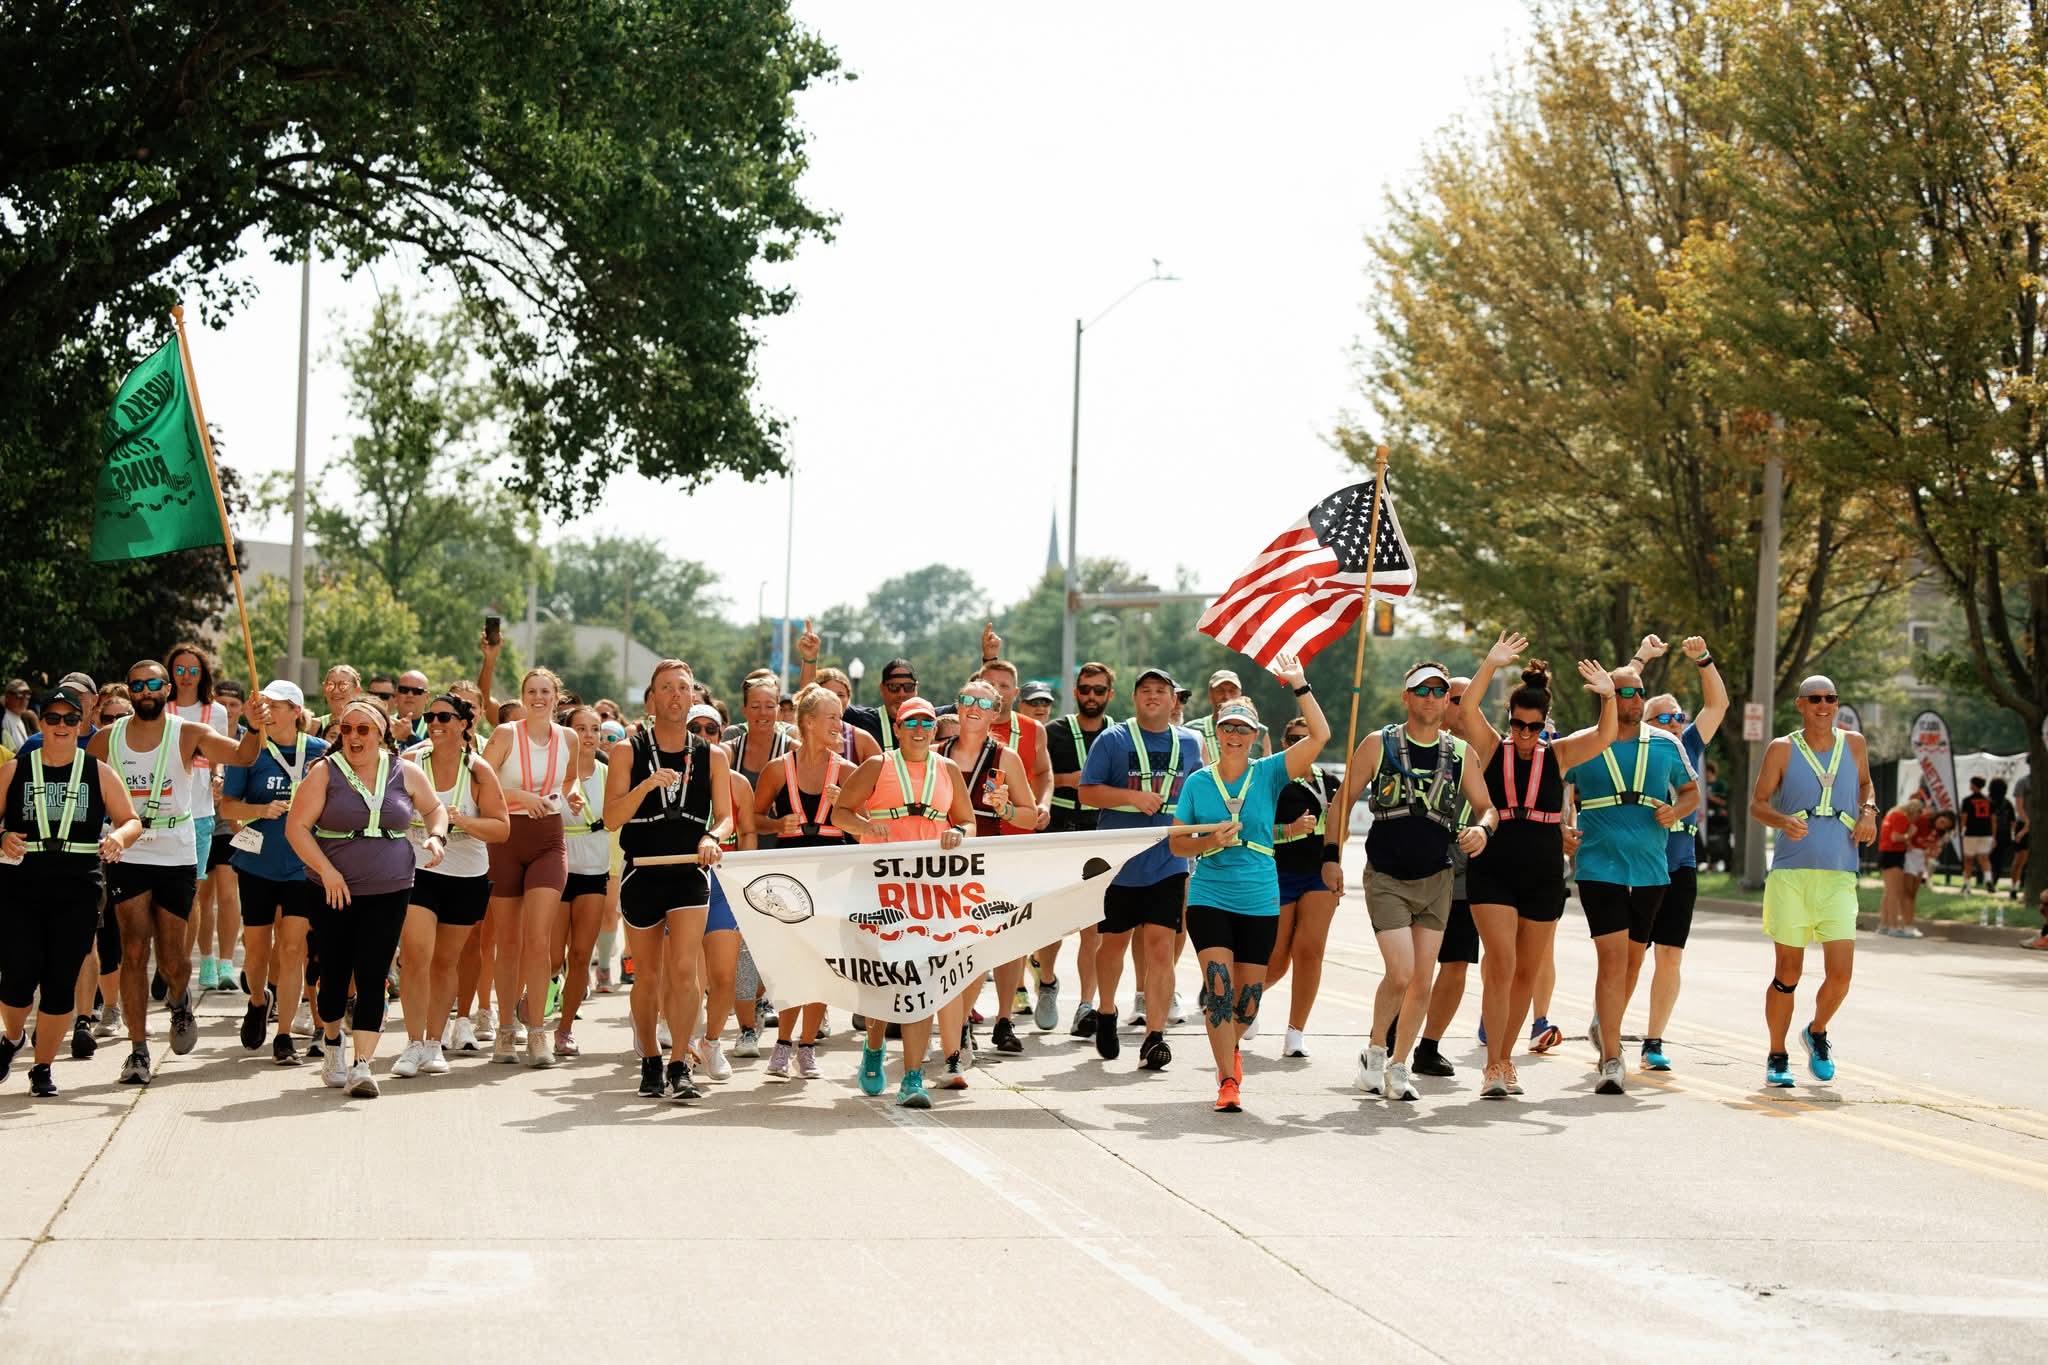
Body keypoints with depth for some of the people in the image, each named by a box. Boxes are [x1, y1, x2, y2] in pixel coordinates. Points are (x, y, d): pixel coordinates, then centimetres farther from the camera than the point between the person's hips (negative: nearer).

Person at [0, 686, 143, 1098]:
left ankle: (43, 1068, 13)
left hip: (77, 892, 0)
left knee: (61, 981, -1)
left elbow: (131, 820, 11)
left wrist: (120, 836, -11)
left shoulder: (100, 773, 8)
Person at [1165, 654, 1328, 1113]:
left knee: (1248, 997, 9)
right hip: (1209, 898, -1)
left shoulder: (1268, 774, 1)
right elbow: (1176, 843, 7)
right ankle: (1228, 1081, -9)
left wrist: (1299, 685, -14)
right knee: (1219, 987, -15)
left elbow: (1320, 736, -9)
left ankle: (1229, 1049, 39)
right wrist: (1209, 841, -13)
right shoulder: (1197, 783, 3)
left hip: (1260, 902, 1)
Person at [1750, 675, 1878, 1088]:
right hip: (1790, 874, -2)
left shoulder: (1853, 744, 10)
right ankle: (1777, 1057, 18)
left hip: (1839, 878, 2)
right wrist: (1782, 820, -16)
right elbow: (1757, 803, 5)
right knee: (1787, 973, 2)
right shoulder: (1782, 749, 3)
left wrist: (1869, 811, 7)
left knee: (1840, 974, -7)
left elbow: (1865, 783, 28)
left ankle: (1817, 1034, 22)